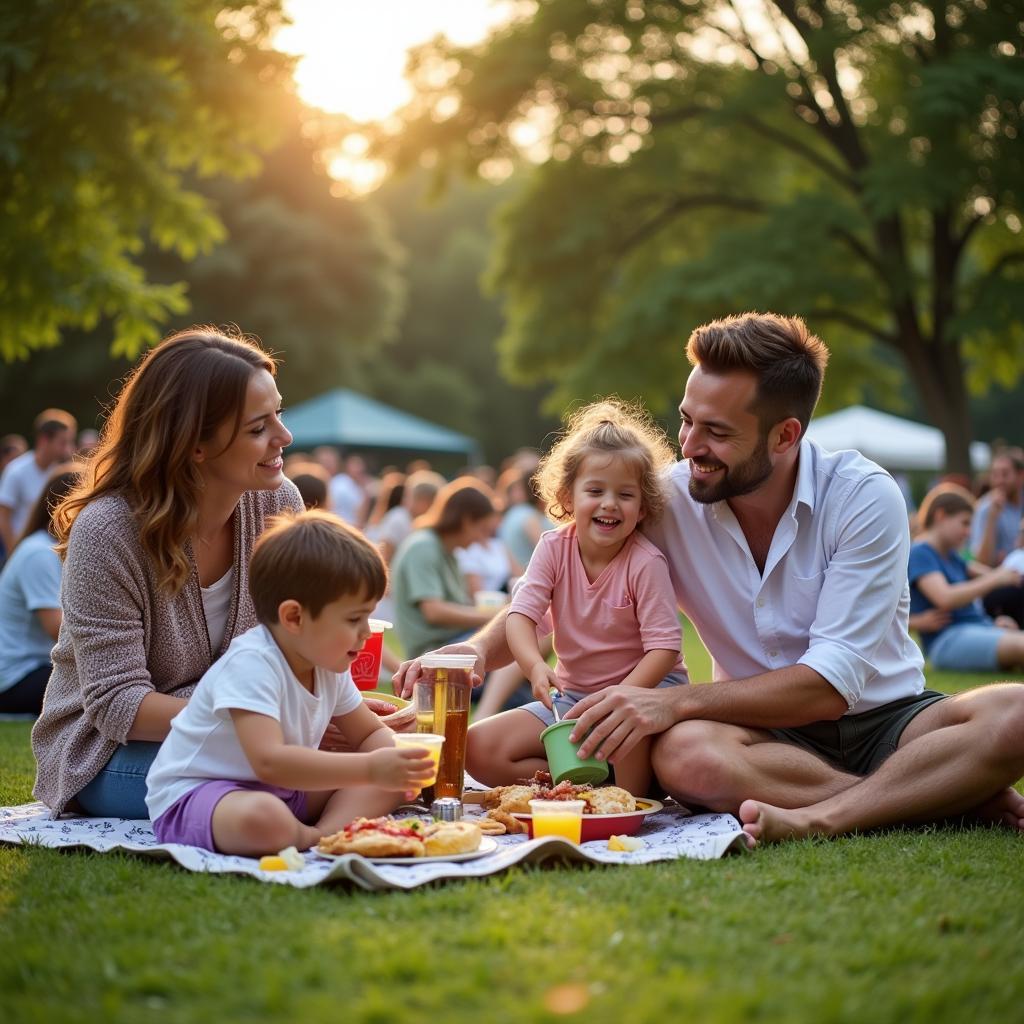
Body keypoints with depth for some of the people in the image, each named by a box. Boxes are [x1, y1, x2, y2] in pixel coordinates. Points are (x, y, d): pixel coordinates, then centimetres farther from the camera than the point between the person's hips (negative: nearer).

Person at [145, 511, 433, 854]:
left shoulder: (329, 669, 3)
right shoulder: (251, 665, -26)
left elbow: (371, 733, 16)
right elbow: (270, 761, -38)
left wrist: (395, 760, -10)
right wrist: (369, 768, -39)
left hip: (285, 791, 9)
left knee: (389, 782, -2)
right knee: (262, 817, -43)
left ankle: (328, 832, -25)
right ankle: (310, 838, -13)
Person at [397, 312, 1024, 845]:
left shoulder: (864, 498, -14)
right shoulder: (670, 500, -7)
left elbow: (832, 682, -21)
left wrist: (676, 701, -29)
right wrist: (480, 650, -19)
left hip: (884, 718, -1)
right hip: (771, 733, 2)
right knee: (684, 753, -34)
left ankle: (816, 820, -35)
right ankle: (958, 794, -25)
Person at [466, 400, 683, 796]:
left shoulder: (646, 563, -17)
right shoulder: (554, 548, -6)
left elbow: (664, 647, -21)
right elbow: (521, 614, -13)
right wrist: (536, 667, -34)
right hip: (570, 694, 5)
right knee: (477, 749, -11)